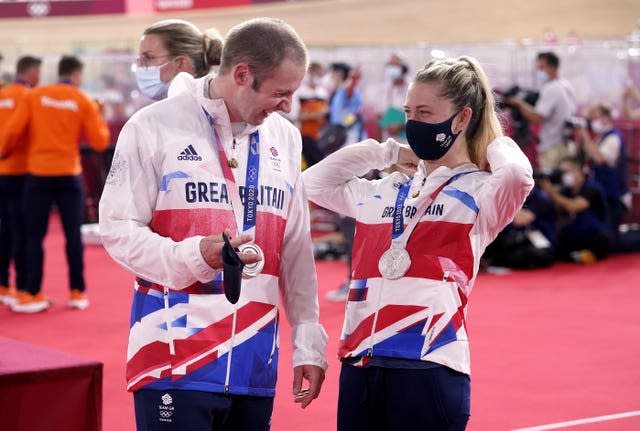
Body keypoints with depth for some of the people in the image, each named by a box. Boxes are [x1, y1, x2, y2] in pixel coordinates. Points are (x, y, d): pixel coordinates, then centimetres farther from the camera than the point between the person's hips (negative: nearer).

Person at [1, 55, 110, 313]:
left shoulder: (34, 96, 1)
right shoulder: (84, 102, 0)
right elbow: (100, 142, -2)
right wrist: (98, 118, 15)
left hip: (38, 174, 0)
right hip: (69, 175, 0)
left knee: (34, 236, 5)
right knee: (73, 235, 7)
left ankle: (33, 295, 4)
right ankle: (77, 293, 11)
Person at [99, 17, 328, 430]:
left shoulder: (285, 137, 11)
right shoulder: (155, 127, -5)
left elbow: (296, 250, 13)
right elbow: (119, 229, -6)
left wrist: (308, 343, 9)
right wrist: (195, 255, -22)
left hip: (255, 363, 5)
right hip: (175, 357, -5)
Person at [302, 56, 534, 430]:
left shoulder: (478, 193, -1)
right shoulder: (385, 193, 17)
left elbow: (518, 174, -23)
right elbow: (313, 182, 25)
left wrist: (493, 143, 0)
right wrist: (386, 152, 19)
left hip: (429, 369, -5)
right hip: (360, 366, 6)